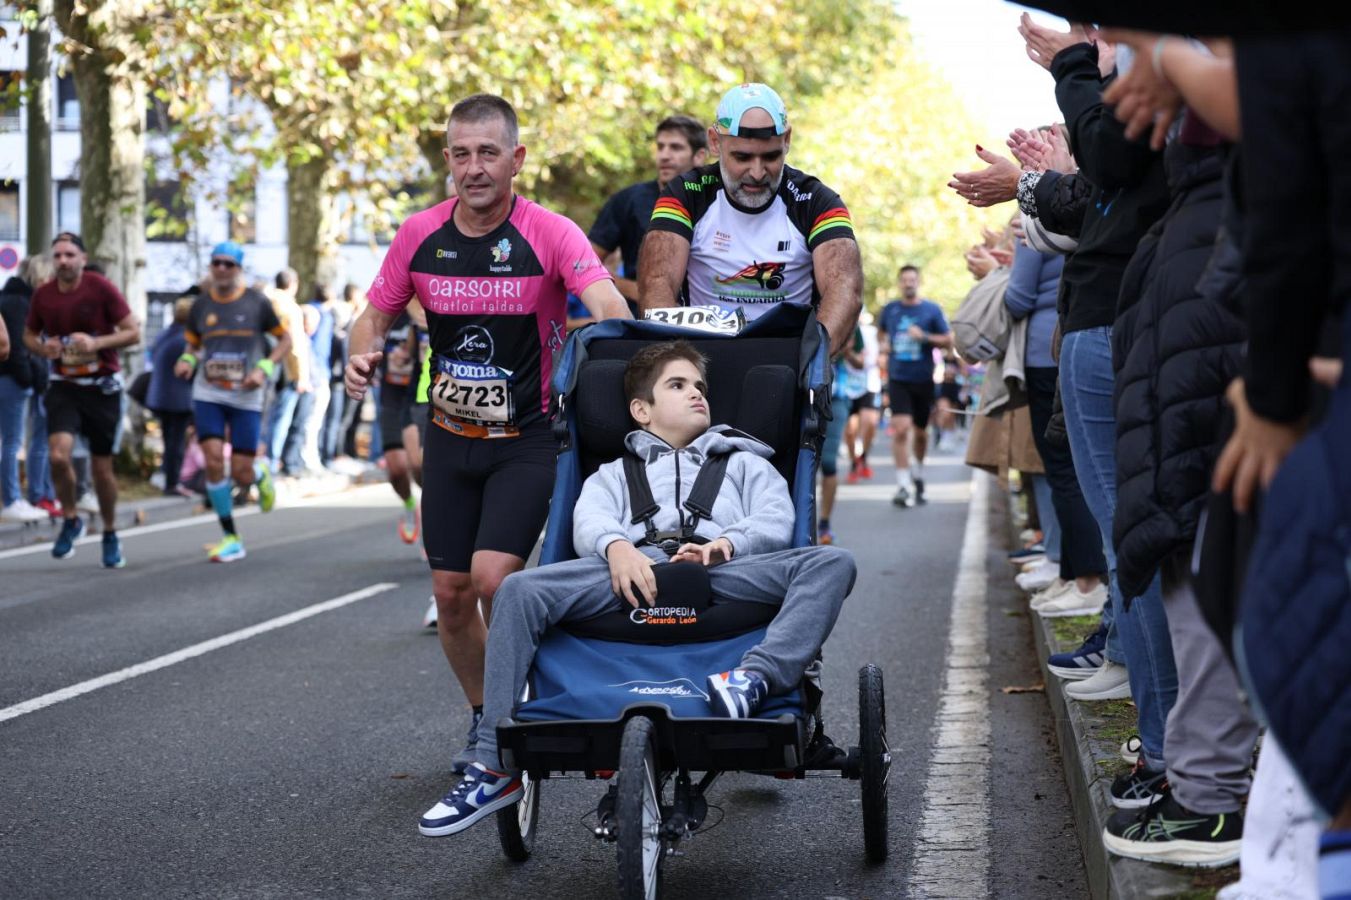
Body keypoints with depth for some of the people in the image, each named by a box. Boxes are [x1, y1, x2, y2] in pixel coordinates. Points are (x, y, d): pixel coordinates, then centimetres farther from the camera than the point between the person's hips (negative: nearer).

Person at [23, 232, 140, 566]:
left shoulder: (102, 289, -9)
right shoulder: (43, 295, 0)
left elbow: (133, 333, -7)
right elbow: (29, 334, 16)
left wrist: (96, 343, -21)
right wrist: (42, 347, -7)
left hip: (102, 388, -2)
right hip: (63, 387, 2)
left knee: (102, 467, 6)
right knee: (58, 455, -20)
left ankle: (110, 535, 28)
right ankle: (71, 520, 5)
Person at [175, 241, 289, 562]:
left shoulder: (257, 303, -2)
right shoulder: (201, 305, 5)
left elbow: (285, 339, 4)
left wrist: (264, 368, -11)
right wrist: (186, 361, -5)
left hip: (246, 397, -2)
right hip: (208, 394, 2)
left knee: (241, 474, -4)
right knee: (213, 461, -13)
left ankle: (260, 474, 37)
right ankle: (230, 539, -3)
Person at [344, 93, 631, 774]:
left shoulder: (550, 234, -16)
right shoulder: (419, 235, -3)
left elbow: (605, 302, -31)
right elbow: (377, 313, 9)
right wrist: (362, 355, -13)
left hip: (529, 440, -4)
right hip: (451, 437, 4)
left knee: (494, 577, -19)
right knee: (451, 593, 6)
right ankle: (484, 718, 29)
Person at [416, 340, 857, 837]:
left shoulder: (745, 464, 35)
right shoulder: (615, 474, 36)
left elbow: (776, 521, 14)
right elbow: (589, 521, 13)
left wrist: (726, 544, -10)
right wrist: (616, 546, -13)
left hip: (725, 572, 0)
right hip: (637, 569, 0)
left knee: (832, 563, -27)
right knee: (521, 589, -27)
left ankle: (756, 677, -46)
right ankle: (495, 769, -26)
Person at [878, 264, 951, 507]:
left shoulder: (932, 310, 0)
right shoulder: (890, 309, 5)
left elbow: (948, 341, 0)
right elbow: (881, 332, 24)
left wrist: (925, 337, -15)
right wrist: (882, 344, 3)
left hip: (923, 379, 1)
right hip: (898, 378, -1)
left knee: (920, 432, 14)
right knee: (901, 429, -16)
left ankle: (918, 473, 41)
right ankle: (903, 485, -17)